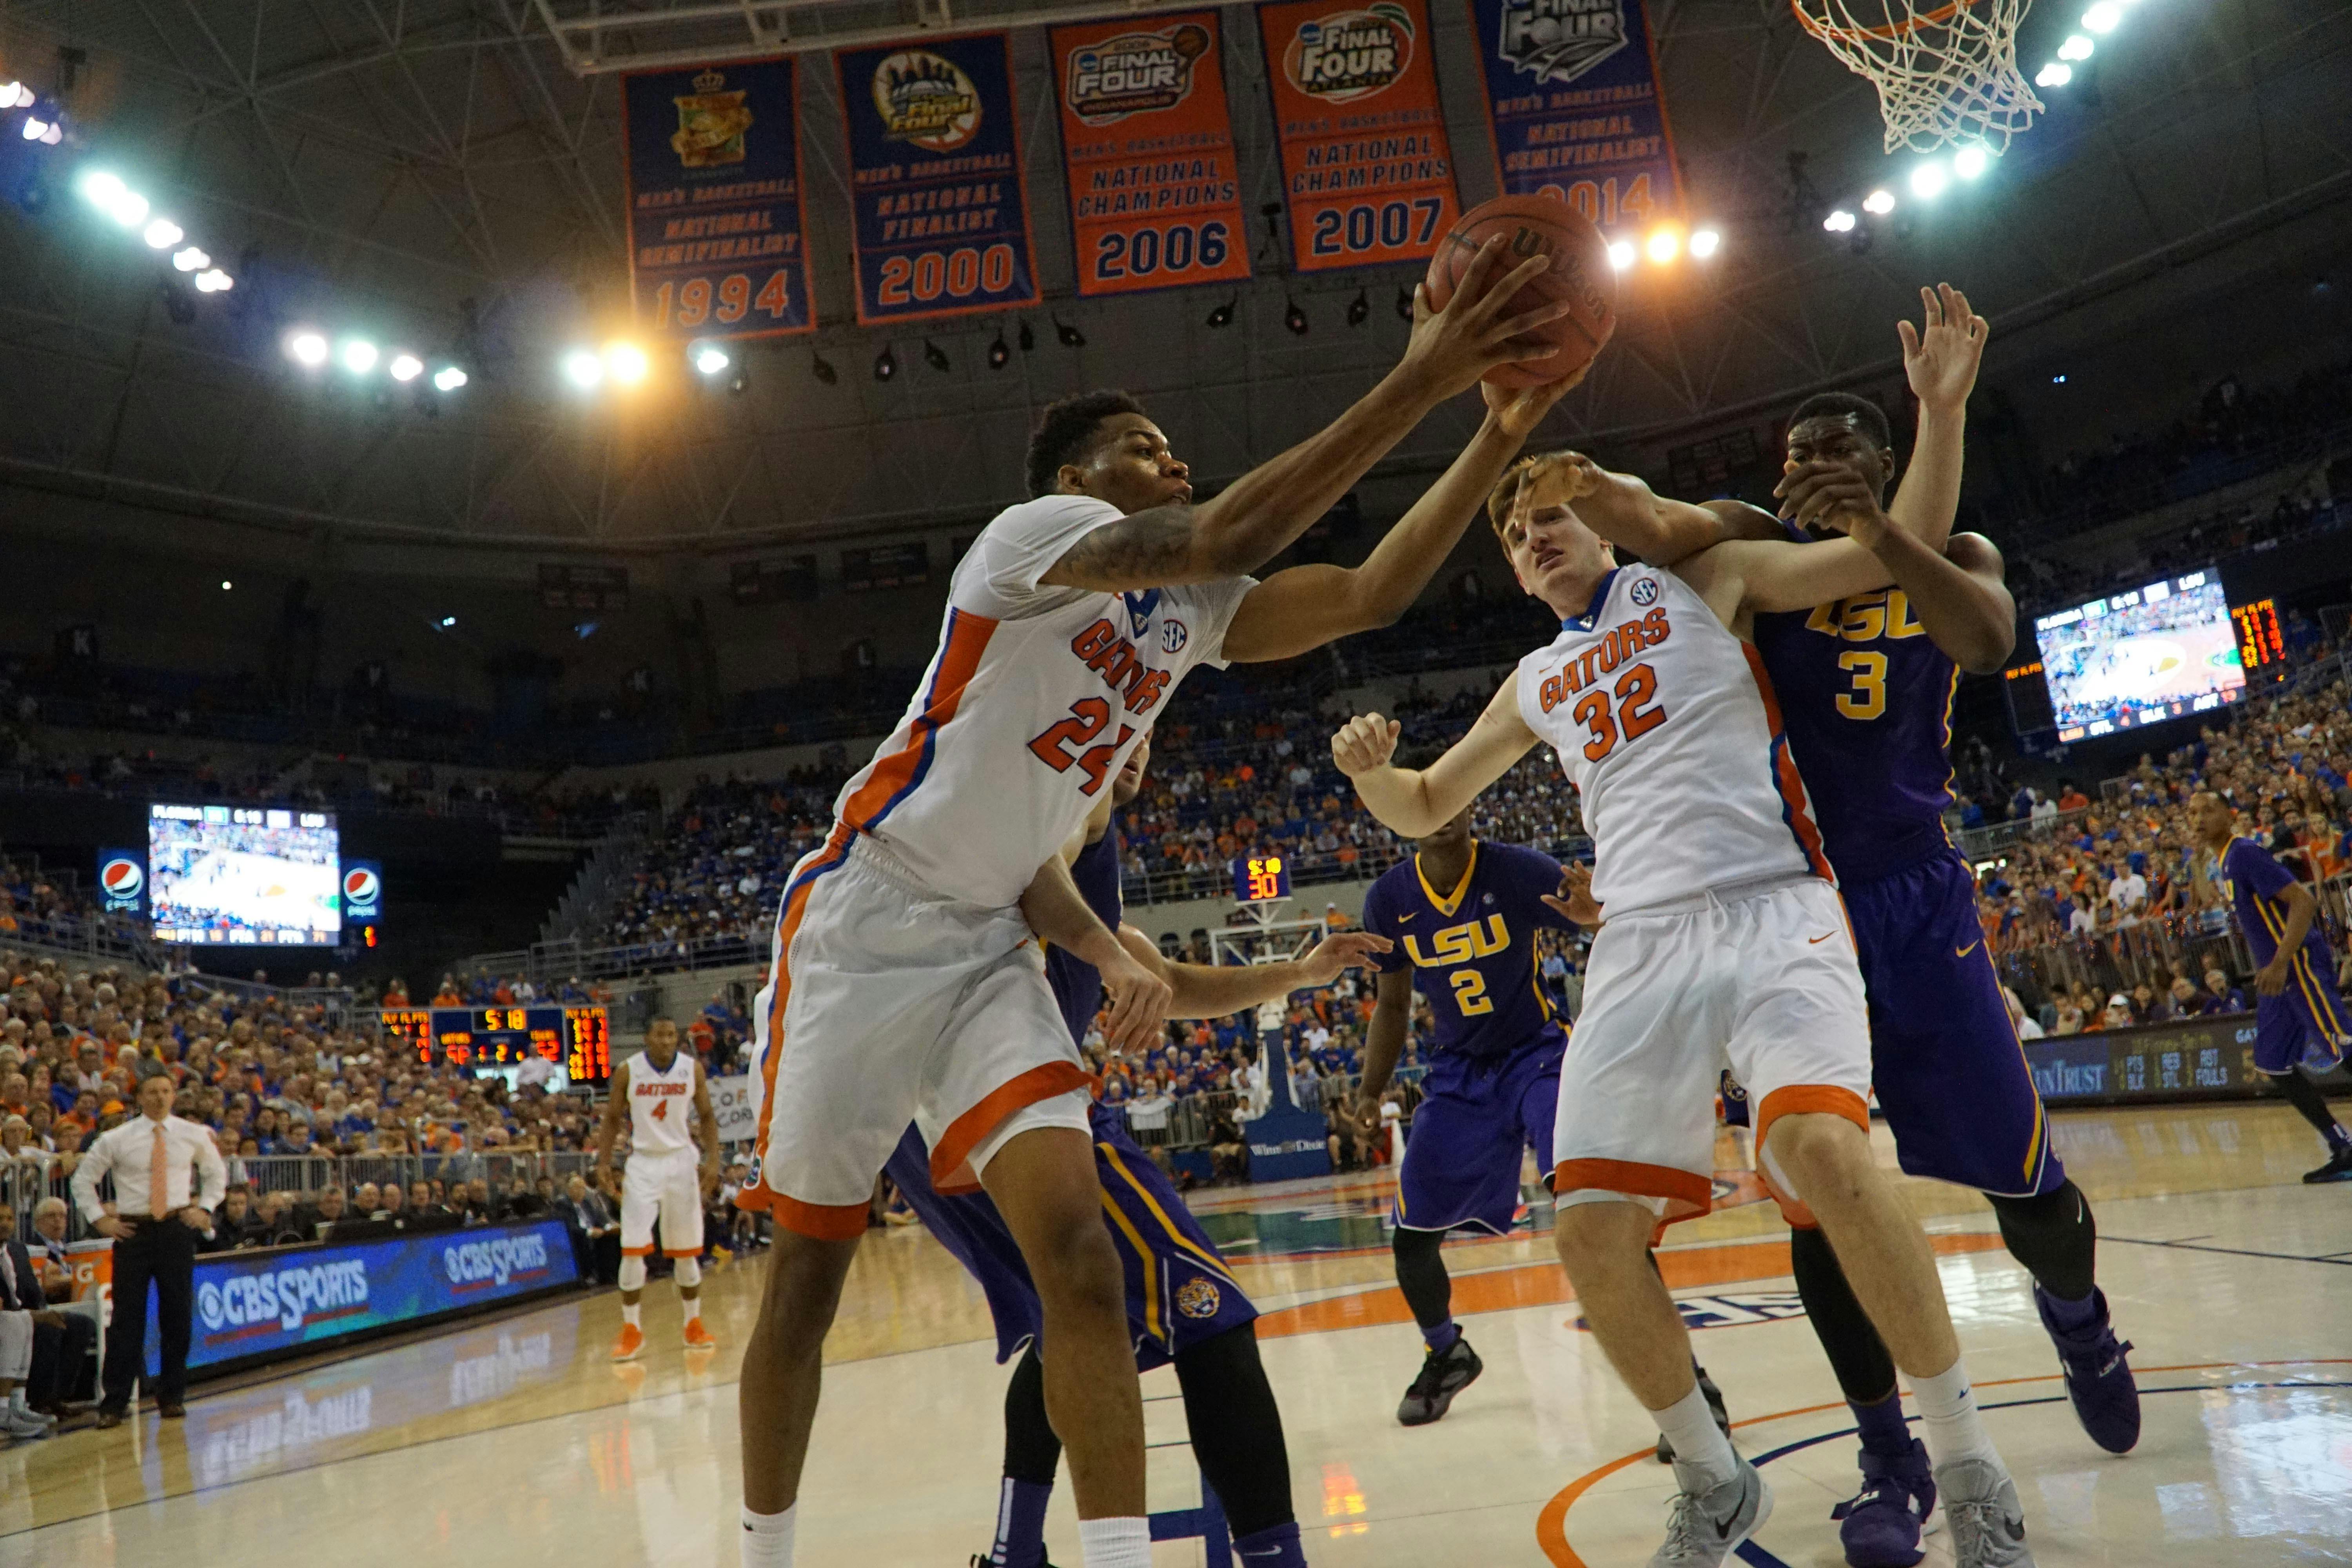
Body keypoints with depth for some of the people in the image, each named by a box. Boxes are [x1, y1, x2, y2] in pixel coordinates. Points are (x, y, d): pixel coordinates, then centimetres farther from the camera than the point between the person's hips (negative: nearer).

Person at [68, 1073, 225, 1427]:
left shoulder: (194, 1136, 4)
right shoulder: (115, 1140, -1)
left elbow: (217, 1172, 19)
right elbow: (83, 1178, 9)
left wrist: (205, 1209, 6)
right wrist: (99, 1219, 0)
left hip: (177, 1228, 1)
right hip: (133, 1231, -1)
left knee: (177, 1314, 4)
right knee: (128, 1316, -2)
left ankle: (172, 1396, 16)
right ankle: (114, 1403, 7)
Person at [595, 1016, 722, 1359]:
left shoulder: (693, 1069, -4)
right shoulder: (628, 1071, -6)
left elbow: (707, 1116, 5)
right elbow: (612, 1118, 4)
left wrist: (712, 1159, -6)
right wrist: (603, 1161, -8)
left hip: (681, 1162, 1)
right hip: (643, 1163, -1)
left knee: (687, 1250, 7)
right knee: (633, 1248, -8)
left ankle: (694, 1325, 20)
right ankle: (631, 1330, 4)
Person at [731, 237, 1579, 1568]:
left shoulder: (1188, 610, 10)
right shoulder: (1037, 532, -12)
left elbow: (1368, 597, 0)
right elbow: (1226, 539, -29)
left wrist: (1495, 440, -9)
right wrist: (1417, 384, -29)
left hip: (991, 953, 6)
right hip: (862, 924, -6)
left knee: (1079, 1250, -11)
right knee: (809, 1271, 5)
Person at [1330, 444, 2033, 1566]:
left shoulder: (1706, 578, 13)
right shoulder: (1537, 685, 24)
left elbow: (1894, 555, 5)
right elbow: (1422, 810, 28)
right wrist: (1370, 768, 5)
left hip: (1773, 914, -4)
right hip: (1639, 948, 5)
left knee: (1823, 1150, -30)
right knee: (1590, 1229, -7)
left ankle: (1968, 1468, -7)